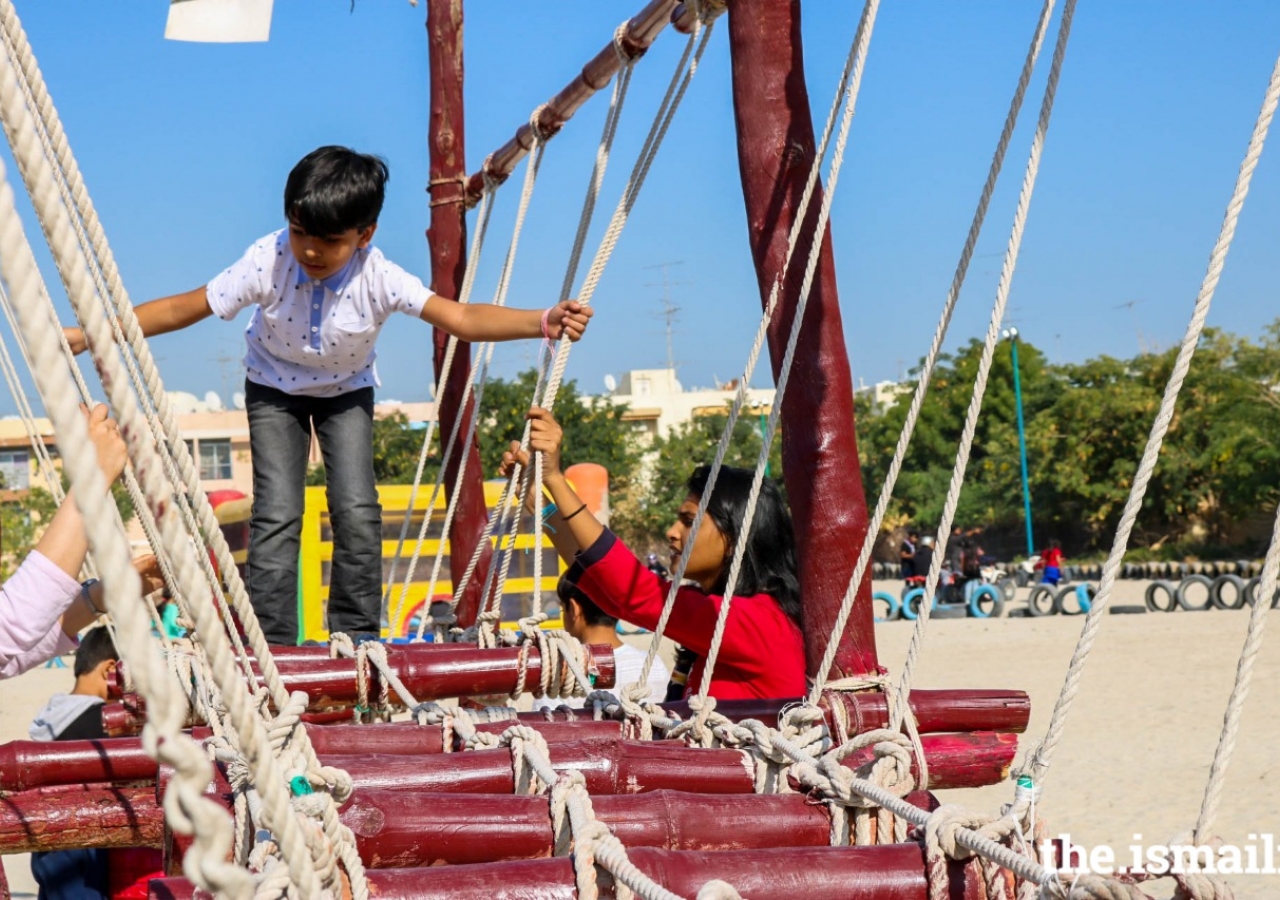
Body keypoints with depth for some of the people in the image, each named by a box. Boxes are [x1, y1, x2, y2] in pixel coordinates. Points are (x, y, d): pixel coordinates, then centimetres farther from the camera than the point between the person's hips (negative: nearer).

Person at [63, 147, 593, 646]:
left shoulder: (379, 278, -32)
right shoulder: (267, 262, -31)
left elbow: (460, 318, -40)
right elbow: (185, 308, -24)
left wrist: (544, 322, -55)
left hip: (346, 390, 1)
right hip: (275, 387, 0)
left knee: (357, 509, -13)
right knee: (277, 512, -13)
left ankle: (357, 636, 1)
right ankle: (270, 645, -7)